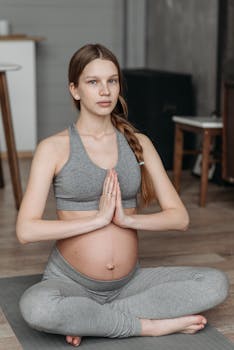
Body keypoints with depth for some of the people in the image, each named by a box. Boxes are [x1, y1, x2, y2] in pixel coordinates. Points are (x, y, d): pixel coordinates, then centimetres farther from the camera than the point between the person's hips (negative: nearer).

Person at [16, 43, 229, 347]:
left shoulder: (138, 143, 6)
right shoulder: (54, 148, -4)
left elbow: (179, 217, 1)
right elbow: (26, 229, -15)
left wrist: (127, 219, -15)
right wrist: (98, 218, -18)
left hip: (129, 281, 4)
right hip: (70, 282, -3)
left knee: (216, 284, -17)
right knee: (35, 307, -37)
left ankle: (86, 318, -13)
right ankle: (152, 325, -16)